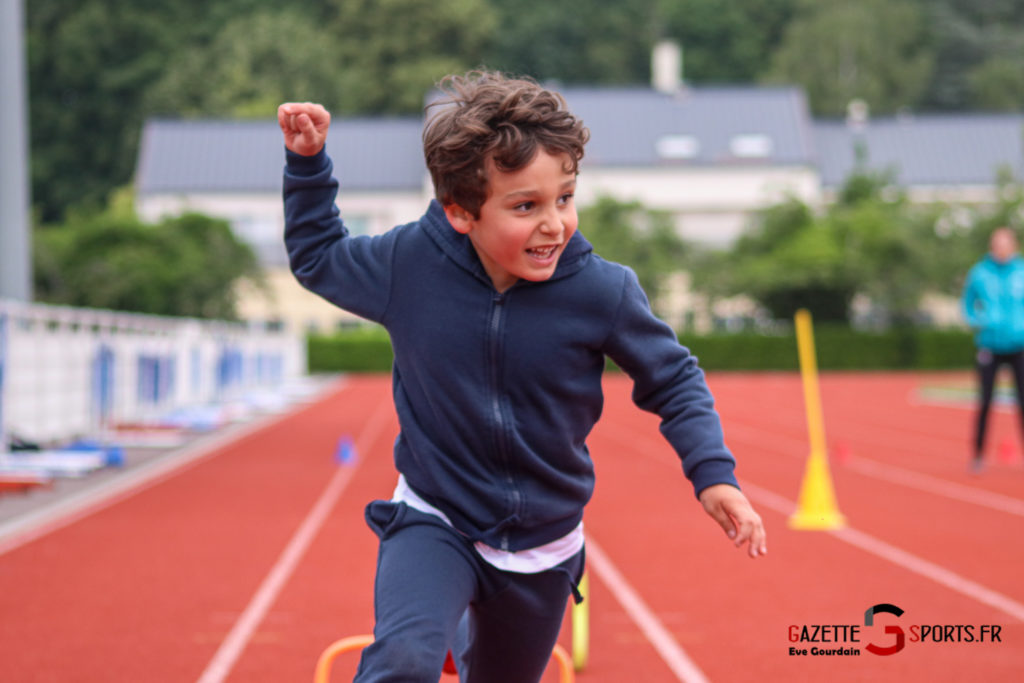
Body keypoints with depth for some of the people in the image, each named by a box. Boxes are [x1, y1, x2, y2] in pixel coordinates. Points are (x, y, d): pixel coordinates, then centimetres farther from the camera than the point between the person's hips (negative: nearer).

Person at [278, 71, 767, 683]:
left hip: (542, 549, 2)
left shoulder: (604, 291, -18)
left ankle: (467, 633, 60)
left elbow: (673, 380, -3)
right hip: (433, 523, -2)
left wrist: (713, 473, -16)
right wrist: (308, 163, -6)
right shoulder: (408, 263, -16)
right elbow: (317, 258, 5)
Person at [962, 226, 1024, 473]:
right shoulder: (980, 273, 2)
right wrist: (975, 320, -5)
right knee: (985, 401, -2)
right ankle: (978, 455, 9)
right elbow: (969, 303, 13)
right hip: (991, 345, 0)